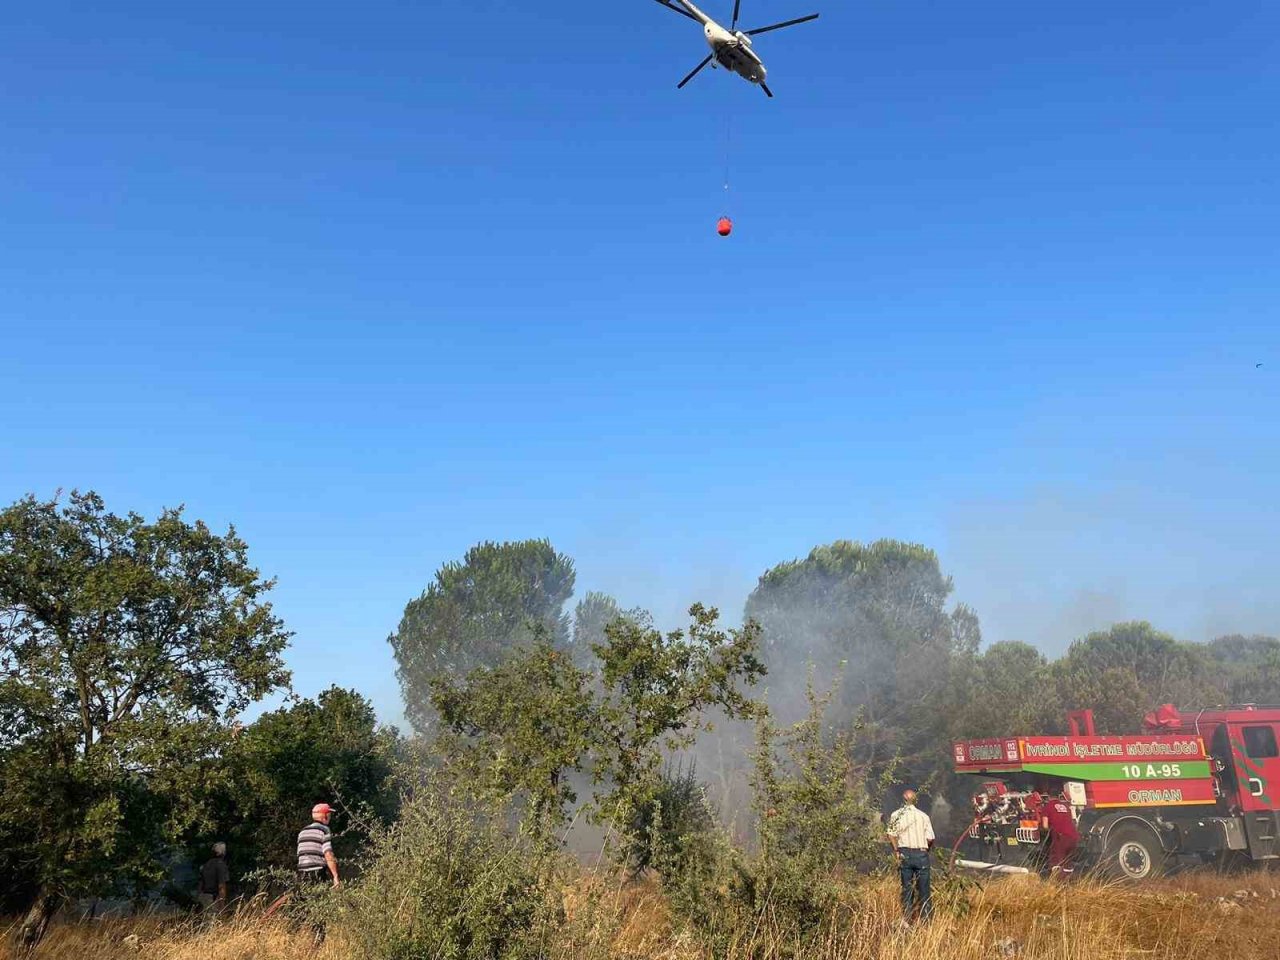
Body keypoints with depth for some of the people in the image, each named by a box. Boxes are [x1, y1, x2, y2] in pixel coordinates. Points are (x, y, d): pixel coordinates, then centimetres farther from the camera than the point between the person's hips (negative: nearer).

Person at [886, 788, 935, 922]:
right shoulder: (923, 816, 1)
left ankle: (907, 919, 8)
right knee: (923, 888, 6)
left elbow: (891, 835, -6)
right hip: (921, 854, -1)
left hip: (904, 853, 1)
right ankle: (926, 918, 6)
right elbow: (930, 839, -2)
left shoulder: (896, 815, 1)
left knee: (906, 888, 8)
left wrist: (896, 851, 3)